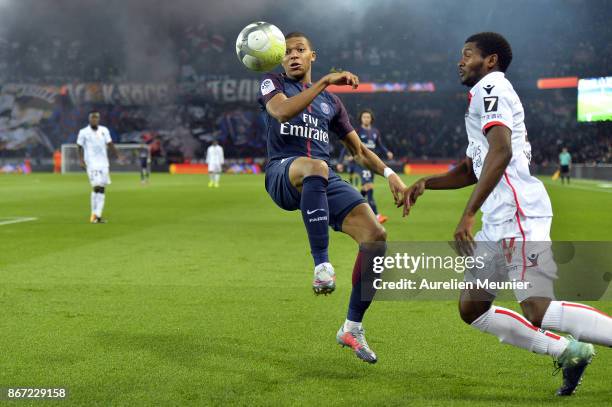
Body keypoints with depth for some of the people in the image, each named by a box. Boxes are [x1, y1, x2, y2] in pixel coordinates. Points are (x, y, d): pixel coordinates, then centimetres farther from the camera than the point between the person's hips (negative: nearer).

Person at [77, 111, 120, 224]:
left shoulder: (104, 130, 10)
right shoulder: (83, 132, 0)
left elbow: (110, 145, 12)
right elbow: (80, 148, 2)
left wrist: (118, 156, 3)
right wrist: (81, 160, -12)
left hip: (103, 163, 5)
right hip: (92, 164, -4)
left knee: (102, 189, 2)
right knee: (96, 187, -15)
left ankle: (97, 215, 5)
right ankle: (94, 214, -6)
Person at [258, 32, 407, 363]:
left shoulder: (331, 101, 24)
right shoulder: (272, 84, 13)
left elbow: (358, 150, 26)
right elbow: (282, 112, -12)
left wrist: (389, 173, 9)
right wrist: (324, 82, -17)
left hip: (323, 181, 5)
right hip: (283, 175, -5)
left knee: (376, 236, -16)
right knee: (315, 167, -43)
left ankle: (352, 327, -2)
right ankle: (321, 264, -41)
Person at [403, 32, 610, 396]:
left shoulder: (489, 87, -4)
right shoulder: (488, 94, 27)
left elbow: (501, 153, -20)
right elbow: (470, 171, 34)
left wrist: (469, 215, -22)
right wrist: (425, 183, 19)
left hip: (519, 215, -10)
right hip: (499, 222, 10)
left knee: (538, 311, -20)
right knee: (472, 309, 10)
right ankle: (569, 352, 10)